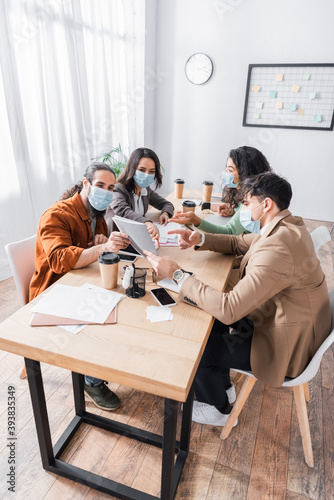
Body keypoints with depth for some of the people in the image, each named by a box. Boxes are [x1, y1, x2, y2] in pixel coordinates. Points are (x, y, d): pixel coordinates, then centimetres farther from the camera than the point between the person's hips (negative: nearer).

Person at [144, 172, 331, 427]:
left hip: (285, 347, -9)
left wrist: (177, 274, -28)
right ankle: (222, 387, 32)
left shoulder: (275, 251, -35)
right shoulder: (286, 226, -2)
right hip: (280, 315, 9)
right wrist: (200, 239, -5)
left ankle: (218, 410, 27)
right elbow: (238, 243, 12)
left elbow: (228, 309, -36)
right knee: (206, 316, 12)